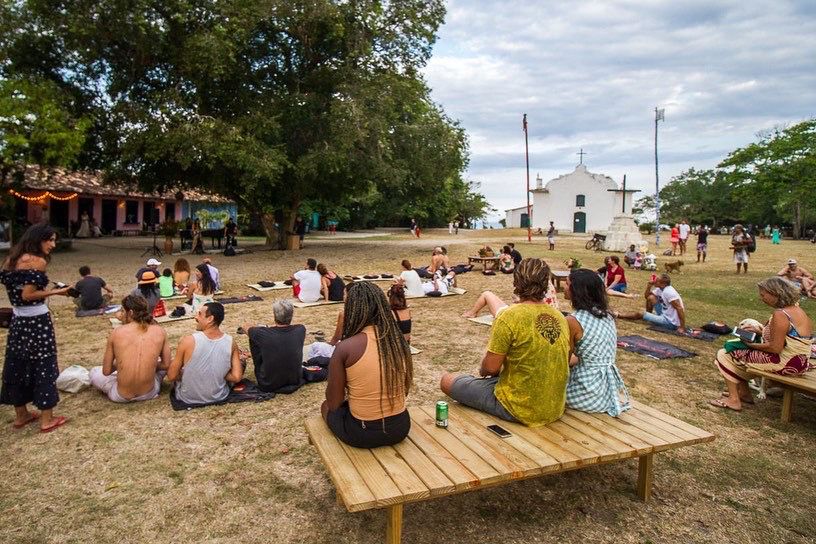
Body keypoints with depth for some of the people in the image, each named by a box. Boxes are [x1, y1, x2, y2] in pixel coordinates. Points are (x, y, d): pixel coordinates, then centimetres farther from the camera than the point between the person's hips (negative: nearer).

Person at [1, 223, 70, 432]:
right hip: (36, 321, -8)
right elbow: (28, 295, -20)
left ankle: (21, 415, 31)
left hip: (18, 320, 8)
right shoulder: (37, 261, -15)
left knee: (18, 366, 16)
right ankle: (47, 419, 9)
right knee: (43, 367, 2)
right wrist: (55, 292, -11)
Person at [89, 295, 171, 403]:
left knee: (94, 372, 28)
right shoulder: (159, 331, -6)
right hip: (149, 394, 1)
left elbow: (106, 371, -1)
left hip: (121, 396, 0)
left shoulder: (117, 333, -8)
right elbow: (166, 365, 2)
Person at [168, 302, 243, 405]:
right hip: (219, 397, 1)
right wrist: (219, 375, 4)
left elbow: (171, 376, -15)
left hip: (188, 398, -1)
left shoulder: (188, 341, -23)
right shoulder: (231, 342, -15)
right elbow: (236, 377, -13)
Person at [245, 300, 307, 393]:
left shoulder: (264, 334, -22)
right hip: (295, 382, 3)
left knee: (253, 338, 8)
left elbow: (246, 326, 3)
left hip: (268, 386, -3)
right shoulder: (300, 330, -14)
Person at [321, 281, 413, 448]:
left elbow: (334, 403, -10)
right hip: (401, 428, 5)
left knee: (326, 406, 26)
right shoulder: (399, 340, -5)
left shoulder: (345, 348, -19)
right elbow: (404, 390, 7)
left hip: (363, 434, -4)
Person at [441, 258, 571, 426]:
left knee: (447, 381, 6)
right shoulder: (560, 318, -1)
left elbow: (491, 367, -18)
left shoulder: (509, 317, -20)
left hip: (520, 410, -7)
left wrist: (483, 371, 8)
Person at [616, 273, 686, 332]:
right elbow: (647, 296, 14)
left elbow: (680, 308, -29)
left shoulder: (668, 292, -26)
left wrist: (682, 328, -28)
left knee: (640, 313, -6)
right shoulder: (660, 289, 1)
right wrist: (649, 285, -6)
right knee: (651, 297, 10)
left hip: (671, 323, -9)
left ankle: (617, 314, 13)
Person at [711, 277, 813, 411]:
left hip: (786, 364, -10)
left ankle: (733, 400, 4)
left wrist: (751, 344, -11)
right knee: (739, 350, 24)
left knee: (725, 355, -3)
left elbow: (775, 348, -26)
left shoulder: (780, 314, -24)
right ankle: (744, 393, 27)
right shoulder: (795, 308, 6)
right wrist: (761, 332, 8)